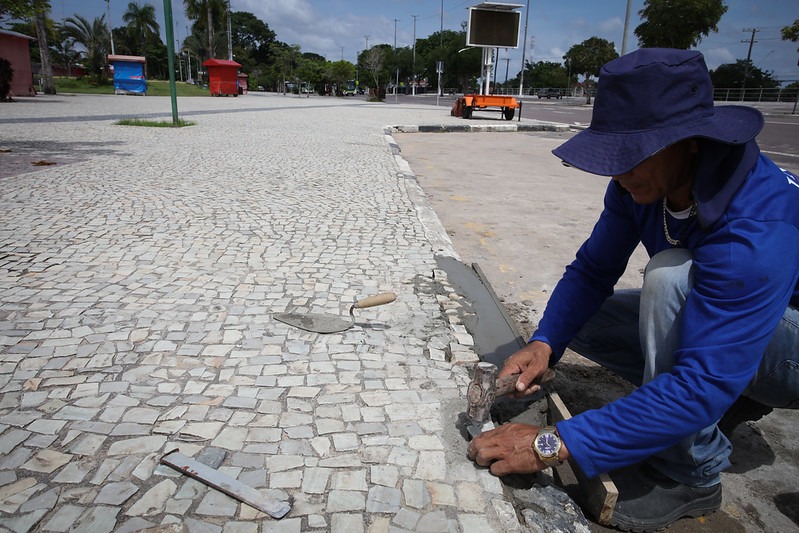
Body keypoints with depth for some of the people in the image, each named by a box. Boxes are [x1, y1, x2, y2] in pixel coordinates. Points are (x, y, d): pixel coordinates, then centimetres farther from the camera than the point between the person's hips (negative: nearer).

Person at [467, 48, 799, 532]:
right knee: (575, 315, -4)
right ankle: (734, 402, 6)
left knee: (672, 274, -35)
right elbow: (593, 268, -7)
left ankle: (690, 476, -16)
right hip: (712, 317, 7)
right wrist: (545, 343, -24)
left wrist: (555, 444, -40)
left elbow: (700, 384, -40)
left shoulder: (757, 229, -38)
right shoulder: (643, 179, -16)